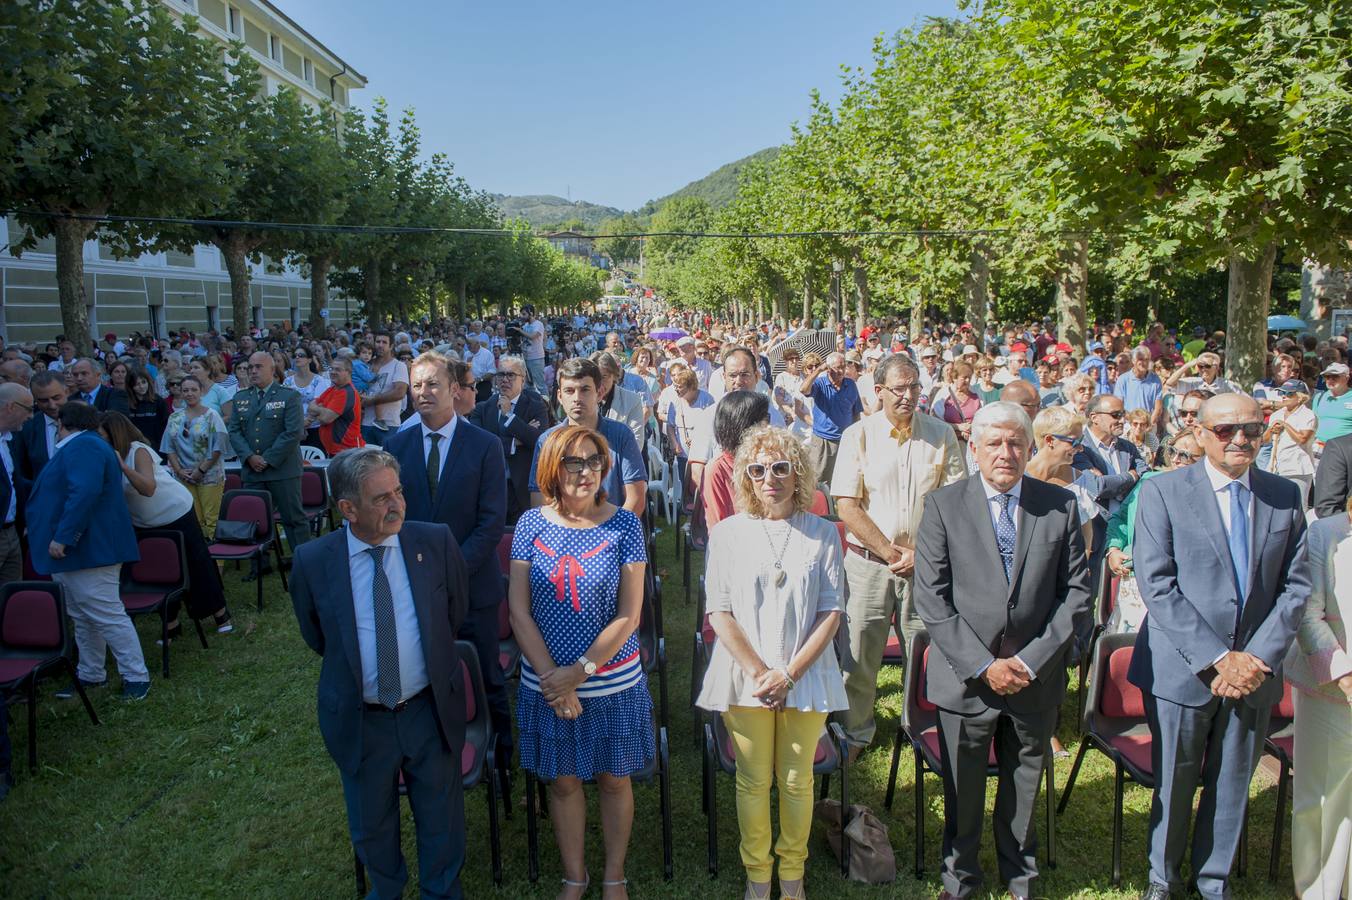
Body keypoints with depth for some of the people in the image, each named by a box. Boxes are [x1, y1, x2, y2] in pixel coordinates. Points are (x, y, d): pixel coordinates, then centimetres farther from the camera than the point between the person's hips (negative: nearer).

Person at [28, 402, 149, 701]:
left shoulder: (82, 446, -16)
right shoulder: (81, 446, 21)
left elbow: (84, 493, -29)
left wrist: (62, 537, -27)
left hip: (89, 549, -11)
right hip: (74, 551, 11)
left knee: (106, 616, -8)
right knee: (84, 618, 17)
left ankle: (137, 677, -2)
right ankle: (90, 675, 27)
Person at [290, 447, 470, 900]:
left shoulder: (436, 541, -12)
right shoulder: (312, 561, -14)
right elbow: (316, 636, 4)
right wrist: (351, 668, 7)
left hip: (430, 710, 0)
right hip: (360, 721, 0)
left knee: (441, 820, 19)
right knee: (371, 825, 23)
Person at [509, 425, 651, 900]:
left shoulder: (623, 524, -10)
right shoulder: (532, 524, -6)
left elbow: (628, 615, -11)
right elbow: (519, 611, -6)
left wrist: (579, 672, -15)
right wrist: (551, 678, -12)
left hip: (613, 680, -1)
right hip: (546, 680, 1)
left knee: (614, 778, 15)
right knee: (563, 780, 17)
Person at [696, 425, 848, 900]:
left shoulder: (822, 532, 0)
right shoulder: (728, 533, -1)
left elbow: (832, 611, -2)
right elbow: (719, 612, -3)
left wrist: (789, 673, -10)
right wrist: (758, 671, -11)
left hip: (805, 675, 1)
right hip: (746, 675, 0)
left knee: (797, 780, 10)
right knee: (753, 781, 8)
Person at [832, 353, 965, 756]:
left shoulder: (941, 435, 2)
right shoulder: (858, 435, -1)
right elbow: (846, 506, -6)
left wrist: (919, 553, -10)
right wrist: (891, 552, -9)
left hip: (926, 564, 1)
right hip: (869, 561, -1)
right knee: (859, 649, 4)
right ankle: (856, 732, 23)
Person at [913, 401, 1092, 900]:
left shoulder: (1060, 505, -1)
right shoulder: (943, 505, -6)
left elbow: (1076, 592, -1)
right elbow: (931, 598, -9)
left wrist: (1032, 661, -10)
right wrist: (983, 665, -14)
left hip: (1037, 676, 2)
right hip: (966, 676, -1)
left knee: (1026, 785, 19)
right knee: (963, 789, 13)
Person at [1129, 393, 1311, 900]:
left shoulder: (1285, 496, 4)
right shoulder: (1163, 492, -7)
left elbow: (1295, 586, 2)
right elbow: (1156, 585, -13)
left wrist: (1259, 658, -11)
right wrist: (1216, 659, -17)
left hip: (1254, 670, 3)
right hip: (1182, 668, -3)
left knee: (1232, 787, 16)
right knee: (1174, 783, 11)